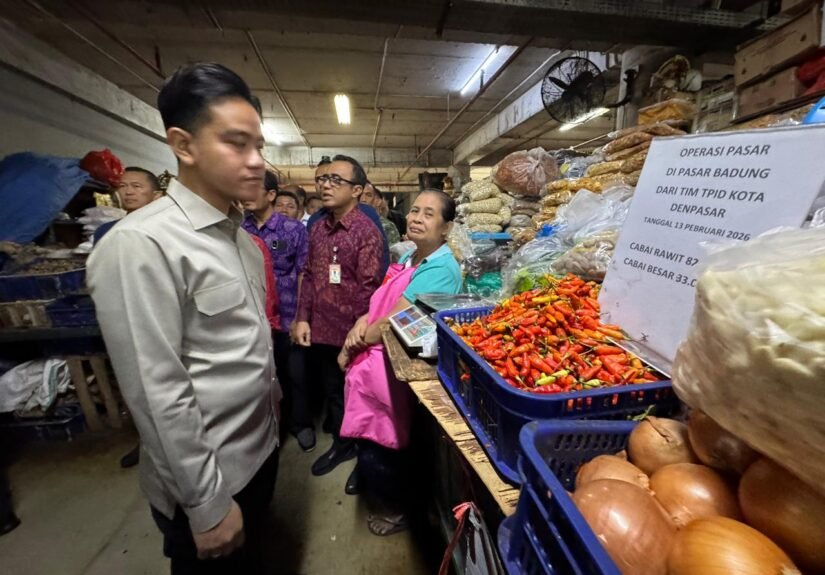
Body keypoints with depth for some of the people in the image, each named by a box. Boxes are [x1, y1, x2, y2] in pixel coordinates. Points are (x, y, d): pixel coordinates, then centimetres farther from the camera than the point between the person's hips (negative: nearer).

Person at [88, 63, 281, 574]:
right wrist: (206, 504, -16)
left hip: (262, 445, 7)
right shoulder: (141, 245, -23)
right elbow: (158, 396, -23)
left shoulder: (241, 235, 2)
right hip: (210, 477, -6)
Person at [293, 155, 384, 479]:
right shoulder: (317, 228, 6)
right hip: (321, 330, 6)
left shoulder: (367, 231, -14)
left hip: (351, 333, -6)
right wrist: (303, 318, 3)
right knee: (331, 390, 22)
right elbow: (309, 276, 8)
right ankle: (341, 442, 47)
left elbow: (369, 287, -16)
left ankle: (354, 443, 41)